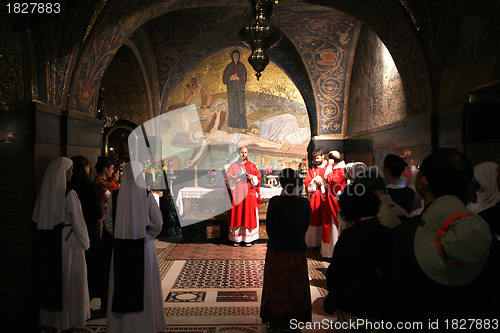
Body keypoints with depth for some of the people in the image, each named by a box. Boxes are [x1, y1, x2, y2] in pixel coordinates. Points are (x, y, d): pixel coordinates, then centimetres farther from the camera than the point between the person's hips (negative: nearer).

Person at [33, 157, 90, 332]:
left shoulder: (44, 192, 2)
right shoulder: (68, 193, -16)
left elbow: (37, 219, 9)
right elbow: (77, 220, -12)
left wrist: (46, 236, 18)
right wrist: (85, 242, -2)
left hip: (45, 243, 6)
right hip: (67, 241, -6)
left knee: (49, 280, 14)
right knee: (67, 280, 7)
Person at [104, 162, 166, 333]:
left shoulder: (115, 196, -4)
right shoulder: (147, 196, -10)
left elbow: (108, 223, 2)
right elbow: (157, 224, -7)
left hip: (121, 247, 2)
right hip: (143, 246, -2)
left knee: (121, 285, 12)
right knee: (144, 285, 10)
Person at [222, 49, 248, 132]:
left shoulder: (242, 66, 8)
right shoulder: (229, 66, 10)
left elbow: (244, 78, 1)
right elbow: (225, 78, 5)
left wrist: (237, 78, -15)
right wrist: (231, 78, -14)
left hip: (240, 89, 0)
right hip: (231, 89, 1)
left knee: (241, 106, -6)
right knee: (231, 106, -5)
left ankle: (242, 127, -5)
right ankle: (231, 127, -4)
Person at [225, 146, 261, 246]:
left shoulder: (252, 166, 10)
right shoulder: (234, 166, 9)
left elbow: (258, 177, 9)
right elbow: (228, 178, 5)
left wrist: (252, 177, -12)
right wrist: (236, 179, -12)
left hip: (249, 194, 0)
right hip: (237, 195, 0)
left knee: (249, 215, -1)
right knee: (237, 215, -1)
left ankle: (248, 239, 5)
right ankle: (236, 238, 6)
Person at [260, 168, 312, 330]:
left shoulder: (275, 201, -14)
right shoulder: (304, 203, -9)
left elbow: (269, 226, -5)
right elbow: (305, 227, 1)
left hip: (276, 250, -1)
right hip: (298, 251, 1)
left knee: (277, 287, 14)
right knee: (296, 285, 18)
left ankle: (276, 322, 25)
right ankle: (296, 317, 30)